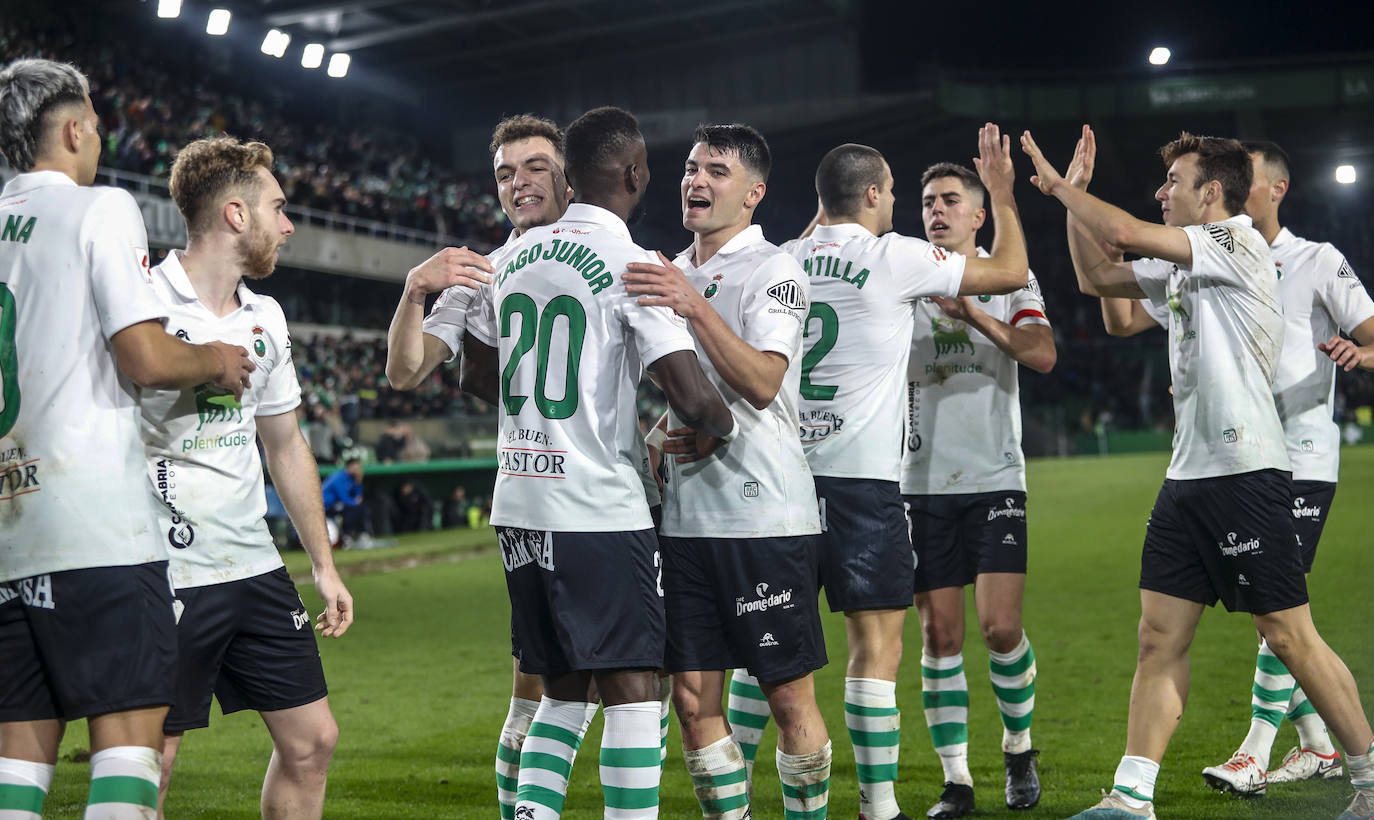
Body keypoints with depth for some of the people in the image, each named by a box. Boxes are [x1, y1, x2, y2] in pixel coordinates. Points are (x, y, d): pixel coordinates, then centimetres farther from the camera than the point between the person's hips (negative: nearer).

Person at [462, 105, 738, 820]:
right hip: (598, 510, -7)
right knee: (634, 693, 0)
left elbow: (477, 377, 22)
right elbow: (691, 397, -17)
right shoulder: (634, 266, -11)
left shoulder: (512, 257, 10)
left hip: (517, 504, 7)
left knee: (564, 692, 17)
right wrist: (728, 428, 4)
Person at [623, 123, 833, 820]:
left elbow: (763, 383, -20)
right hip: (684, 516, 6)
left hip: (765, 517, -6)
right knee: (692, 698, 5)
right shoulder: (668, 276, 16)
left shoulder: (773, 272, -4)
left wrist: (695, 306, -27)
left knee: (790, 695, -1)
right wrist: (655, 433, 5)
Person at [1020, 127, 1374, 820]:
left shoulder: (1238, 243, -9)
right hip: (1188, 475, 9)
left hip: (1246, 472, -9)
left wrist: (1058, 184, -4)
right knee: (1159, 637, 3)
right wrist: (1072, 197, 17)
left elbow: (1125, 233, -17)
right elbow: (1099, 276, 26)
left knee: (1290, 637, -3)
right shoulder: (1184, 264, 18)